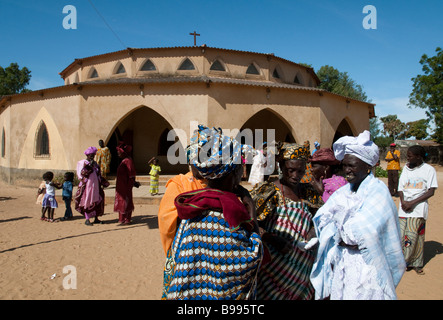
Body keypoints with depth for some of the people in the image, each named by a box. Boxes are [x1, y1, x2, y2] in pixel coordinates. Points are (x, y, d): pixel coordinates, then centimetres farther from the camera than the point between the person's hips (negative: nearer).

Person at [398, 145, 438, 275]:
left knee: (412, 235, -9)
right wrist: (403, 201, -6)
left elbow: (431, 191, -5)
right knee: (402, 234, 1)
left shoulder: (429, 169, 0)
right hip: (404, 208, 4)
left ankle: (416, 264, 8)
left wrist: (412, 203, -12)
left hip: (418, 208, -4)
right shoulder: (406, 168, 14)